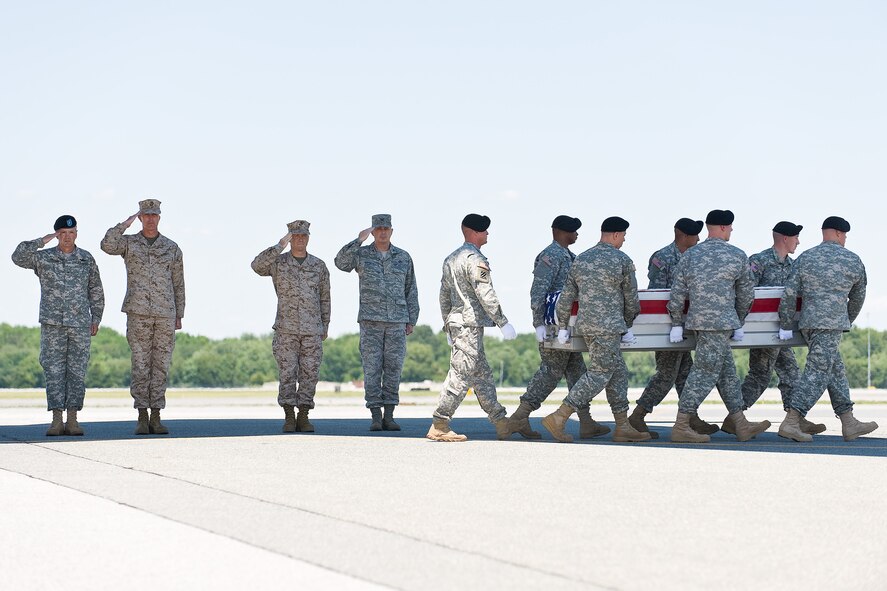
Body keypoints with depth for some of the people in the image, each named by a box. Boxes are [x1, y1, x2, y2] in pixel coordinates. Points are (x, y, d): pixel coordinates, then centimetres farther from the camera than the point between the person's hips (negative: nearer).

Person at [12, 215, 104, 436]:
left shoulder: (86, 259, 7)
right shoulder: (43, 258, 3)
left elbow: (96, 291, 12)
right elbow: (18, 257, -14)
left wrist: (96, 318, 5)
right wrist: (42, 241, -16)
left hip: (80, 325, 1)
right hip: (53, 324, -1)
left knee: (77, 372, -1)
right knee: (54, 371, -4)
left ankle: (72, 420, 2)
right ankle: (57, 420, -2)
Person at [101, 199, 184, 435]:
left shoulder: (172, 248, 10)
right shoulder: (129, 243, 7)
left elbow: (178, 285, 12)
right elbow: (107, 245, -16)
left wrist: (179, 316, 7)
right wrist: (125, 224, -13)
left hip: (165, 314, 1)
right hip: (138, 313, -1)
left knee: (161, 365, 1)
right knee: (140, 365, -2)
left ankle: (156, 417, 5)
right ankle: (142, 418, 2)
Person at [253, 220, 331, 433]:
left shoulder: (319, 266, 6)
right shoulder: (278, 262, 1)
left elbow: (324, 298, 11)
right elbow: (257, 266, -20)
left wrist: (325, 327, 8)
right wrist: (280, 246, -24)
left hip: (312, 330, 1)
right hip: (286, 329, -1)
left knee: (309, 374, 0)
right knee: (288, 374, -4)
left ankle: (303, 418, 6)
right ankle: (289, 418, 2)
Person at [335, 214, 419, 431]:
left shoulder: (403, 257, 7)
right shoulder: (361, 254, 3)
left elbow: (411, 291, 9)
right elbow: (341, 262, -19)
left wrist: (411, 321, 4)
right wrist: (359, 240, -24)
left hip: (396, 321, 1)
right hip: (371, 320, -1)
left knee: (393, 368, 0)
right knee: (372, 368, -4)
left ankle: (388, 417, 5)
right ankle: (375, 417, -1)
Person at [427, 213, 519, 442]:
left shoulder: (451, 259, 17)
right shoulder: (474, 259, -14)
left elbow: (444, 296, 21)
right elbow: (486, 295, -19)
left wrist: (448, 328, 25)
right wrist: (503, 323, -15)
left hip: (456, 323, 11)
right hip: (470, 324, -10)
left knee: (483, 376, 12)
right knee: (460, 377, -8)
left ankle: (501, 423, 17)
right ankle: (439, 427, -8)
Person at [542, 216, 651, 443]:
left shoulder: (580, 260, 12)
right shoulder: (622, 260, -6)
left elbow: (566, 296, 13)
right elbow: (631, 298, 3)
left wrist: (562, 327, 21)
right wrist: (627, 326, 18)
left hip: (585, 324, 8)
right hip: (608, 326, -8)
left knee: (618, 373, 13)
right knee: (598, 374, -5)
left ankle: (623, 427, 13)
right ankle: (559, 418, -11)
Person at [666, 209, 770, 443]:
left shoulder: (689, 255, 9)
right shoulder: (737, 256, -2)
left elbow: (678, 293, 5)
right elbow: (746, 294, 7)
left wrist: (677, 323, 13)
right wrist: (738, 322, 21)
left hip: (697, 319, 6)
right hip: (721, 321, -6)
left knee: (727, 372, 14)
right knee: (705, 372, -4)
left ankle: (742, 425, 19)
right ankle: (681, 426, -6)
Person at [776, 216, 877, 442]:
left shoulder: (805, 258, 8)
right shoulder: (853, 261, 2)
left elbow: (789, 294, 1)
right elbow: (858, 297, 14)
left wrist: (786, 326, 7)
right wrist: (848, 321, 30)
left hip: (808, 322, 6)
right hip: (831, 324, -6)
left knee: (836, 371, 14)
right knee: (817, 373, -7)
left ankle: (849, 423, 18)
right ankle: (790, 423, -16)